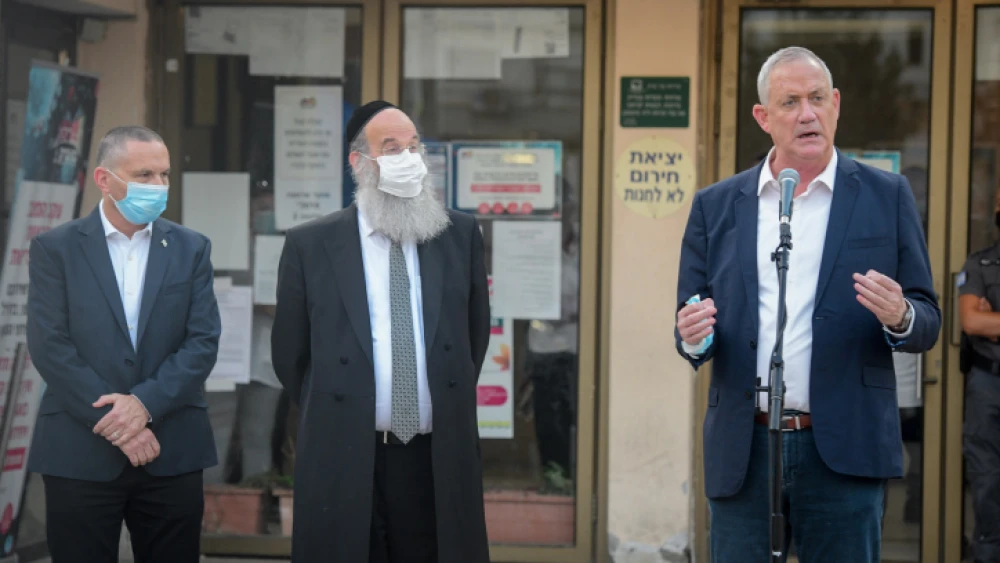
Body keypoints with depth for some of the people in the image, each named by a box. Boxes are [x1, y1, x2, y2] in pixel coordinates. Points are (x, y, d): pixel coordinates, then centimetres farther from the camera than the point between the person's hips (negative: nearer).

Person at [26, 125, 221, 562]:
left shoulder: (191, 249, 8)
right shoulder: (55, 249, 1)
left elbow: (204, 341, 0)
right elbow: (50, 346, -6)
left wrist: (145, 403, -14)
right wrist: (115, 422, -13)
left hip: (172, 454, 2)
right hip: (79, 454, -2)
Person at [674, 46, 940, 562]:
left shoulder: (886, 197, 6)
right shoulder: (715, 206, 10)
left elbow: (927, 323, 6)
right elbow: (690, 325, 13)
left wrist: (899, 317, -17)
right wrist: (693, 337, -11)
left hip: (843, 454, -1)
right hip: (743, 453, 2)